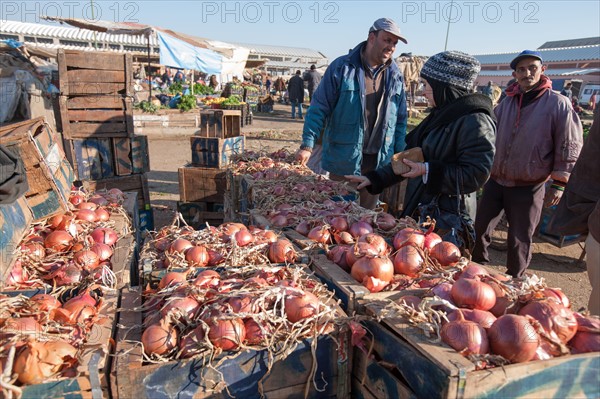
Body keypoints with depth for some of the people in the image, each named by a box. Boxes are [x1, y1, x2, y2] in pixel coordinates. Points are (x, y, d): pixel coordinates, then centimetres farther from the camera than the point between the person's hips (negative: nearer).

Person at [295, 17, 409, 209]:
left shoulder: (395, 76, 7)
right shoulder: (342, 67, -7)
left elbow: (400, 120, 12)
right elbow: (319, 109, -7)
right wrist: (307, 145, -13)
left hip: (378, 161, 4)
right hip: (343, 158, -3)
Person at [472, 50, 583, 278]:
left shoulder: (558, 104, -6)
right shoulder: (507, 103, 7)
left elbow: (569, 148, -6)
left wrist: (558, 184, -8)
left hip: (528, 188, -4)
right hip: (495, 181, 4)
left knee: (519, 240, 7)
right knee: (479, 228, 11)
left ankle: (514, 281, 26)